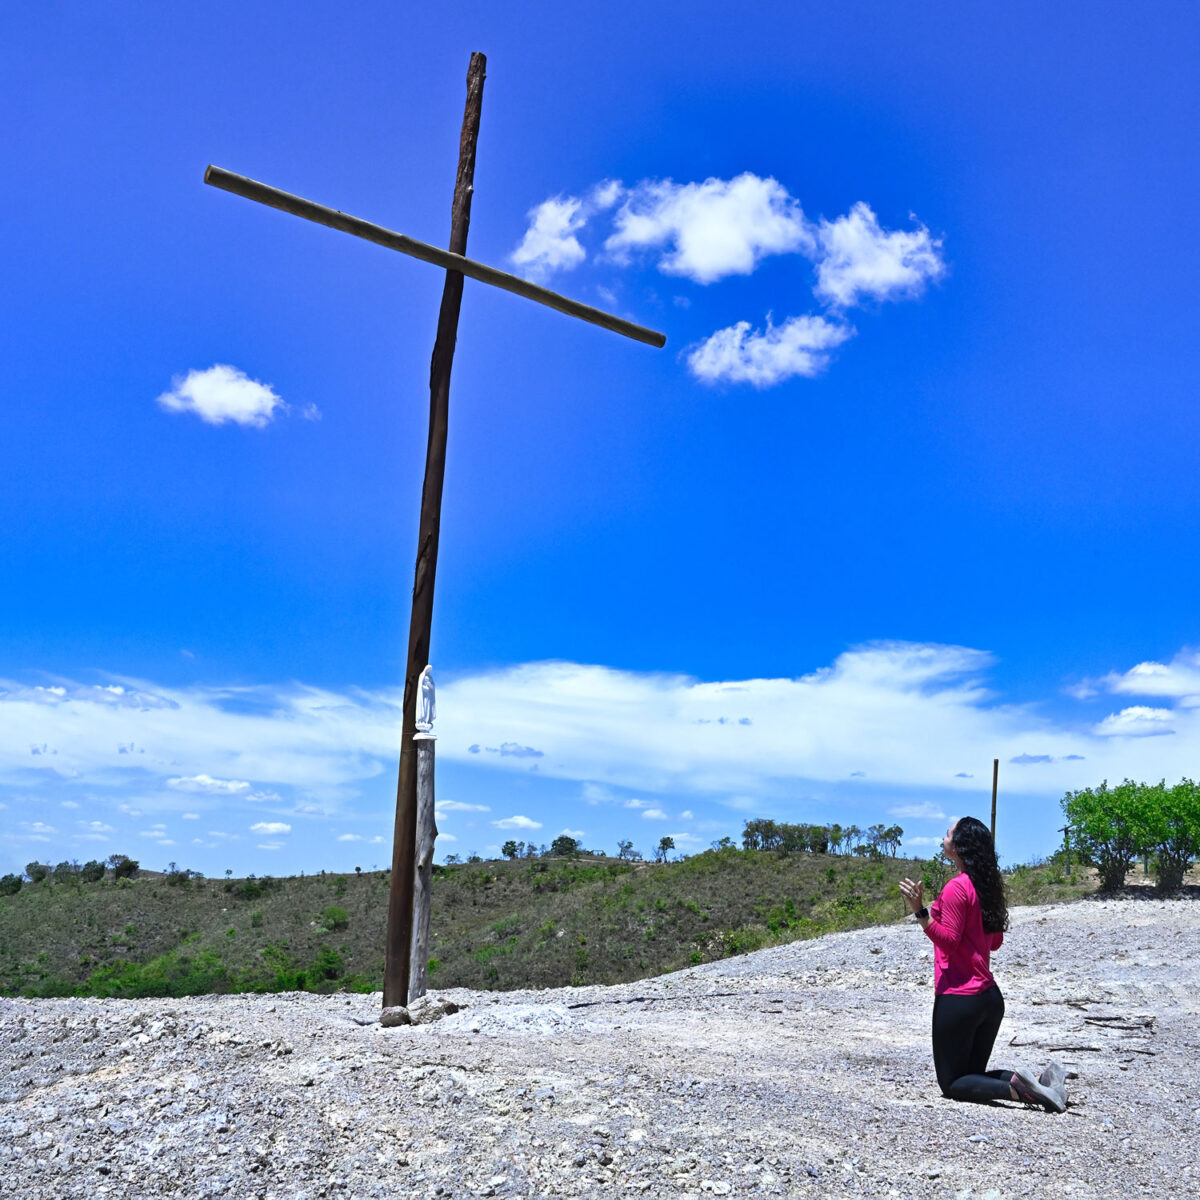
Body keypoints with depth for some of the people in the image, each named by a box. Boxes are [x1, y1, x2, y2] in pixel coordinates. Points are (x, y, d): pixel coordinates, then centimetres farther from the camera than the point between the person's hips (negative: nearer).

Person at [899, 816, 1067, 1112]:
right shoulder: (987, 886, 9)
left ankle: (1017, 1089, -19)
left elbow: (948, 941, -18)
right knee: (975, 1075, 19)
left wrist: (920, 912, -27)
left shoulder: (956, 887, -16)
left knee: (951, 1083, 5)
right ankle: (1041, 1081, -4)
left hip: (958, 998, -8)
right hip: (990, 997, 8)